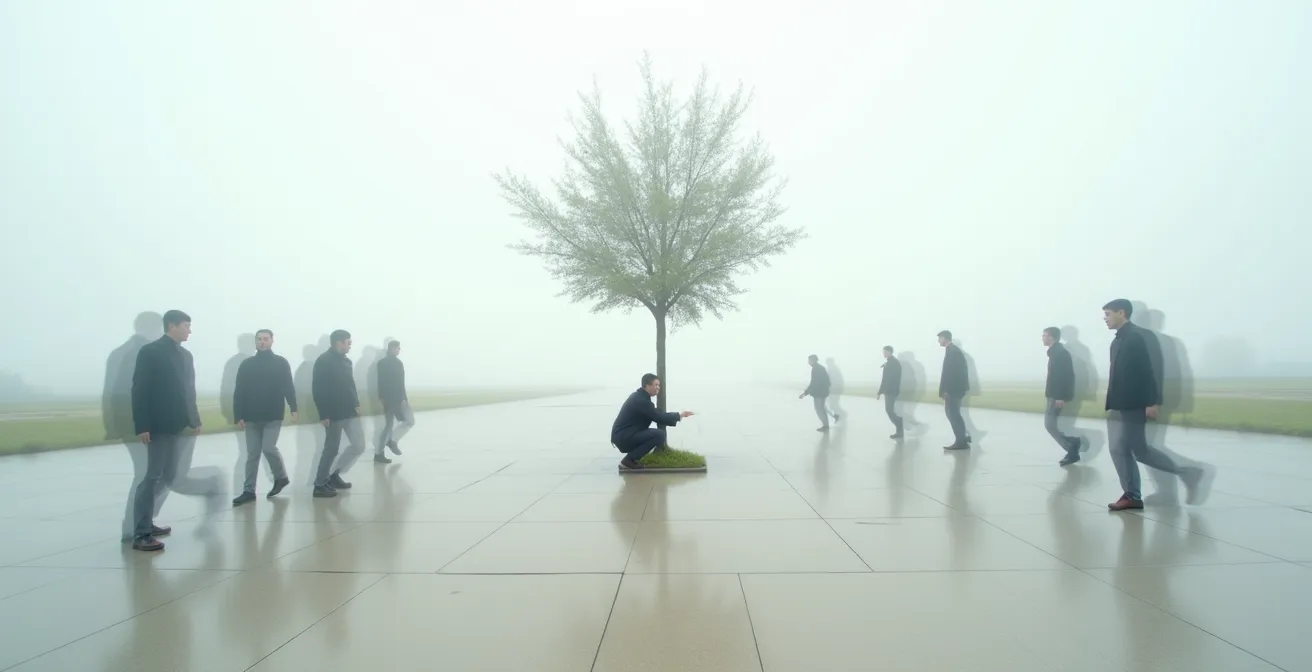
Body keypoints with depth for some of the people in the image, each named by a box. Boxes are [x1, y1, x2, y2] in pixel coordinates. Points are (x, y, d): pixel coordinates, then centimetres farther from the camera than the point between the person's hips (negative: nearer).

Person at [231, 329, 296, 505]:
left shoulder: (281, 363, 1)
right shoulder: (247, 364, 5)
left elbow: (289, 388, -2)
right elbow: (238, 392, 3)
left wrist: (293, 409, -12)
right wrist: (238, 416, -3)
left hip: (273, 416, -3)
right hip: (252, 417, 3)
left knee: (268, 448, -11)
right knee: (252, 454, 7)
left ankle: (281, 477, 14)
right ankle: (249, 491, 13)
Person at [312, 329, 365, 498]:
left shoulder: (346, 361, 13)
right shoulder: (323, 361, -11)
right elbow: (318, 389, -15)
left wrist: (356, 404, 9)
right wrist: (323, 414, -18)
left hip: (350, 412, 8)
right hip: (334, 413, -8)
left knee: (359, 445, 7)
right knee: (332, 449, -1)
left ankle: (334, 474, 21)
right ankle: (320, 485, 12)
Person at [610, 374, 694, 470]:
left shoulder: (639, 396, 13)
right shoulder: (641, 400, -18)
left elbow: (656, 415, 18)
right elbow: (659, 418, -17)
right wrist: (679, 416, -5)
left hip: (624, 434, 10)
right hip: (623, 437, -10)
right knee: (660, 434, -19)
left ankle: (631, 458, 8)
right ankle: (628, 460, -12)